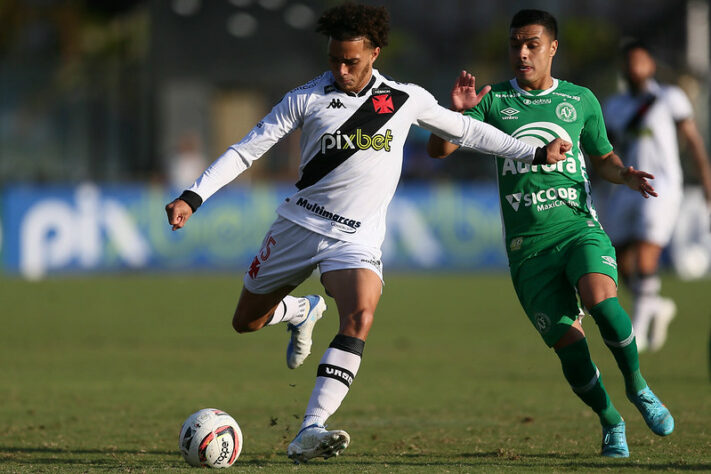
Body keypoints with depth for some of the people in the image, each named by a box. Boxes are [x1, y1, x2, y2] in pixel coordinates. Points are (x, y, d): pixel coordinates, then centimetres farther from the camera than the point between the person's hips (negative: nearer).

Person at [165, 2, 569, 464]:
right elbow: (247, 149, -3)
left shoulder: (406, 99, 1)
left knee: (360, 316, -29)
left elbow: (464, 130, 15)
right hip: (300, 222, 1)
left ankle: (310, 432, -34)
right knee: (247, 322, 10)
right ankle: (303, 311, 47)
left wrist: (535, 153, 15)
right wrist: (192, 197, -12)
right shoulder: (306, 99, -4)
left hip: (357, 239, -1)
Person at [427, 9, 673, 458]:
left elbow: (603, 157, 23)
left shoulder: (581, 100, 10)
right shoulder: (494, 101, 7)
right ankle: (611, 423, 15)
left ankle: (637, 384, -7)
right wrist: (457, 111, -19)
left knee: (601, 301, -31)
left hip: (579, 227, 0)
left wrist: (625, 174, 0)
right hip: (528, 247, 1)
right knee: (570, 347, -9)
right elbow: (438, 150, 1)